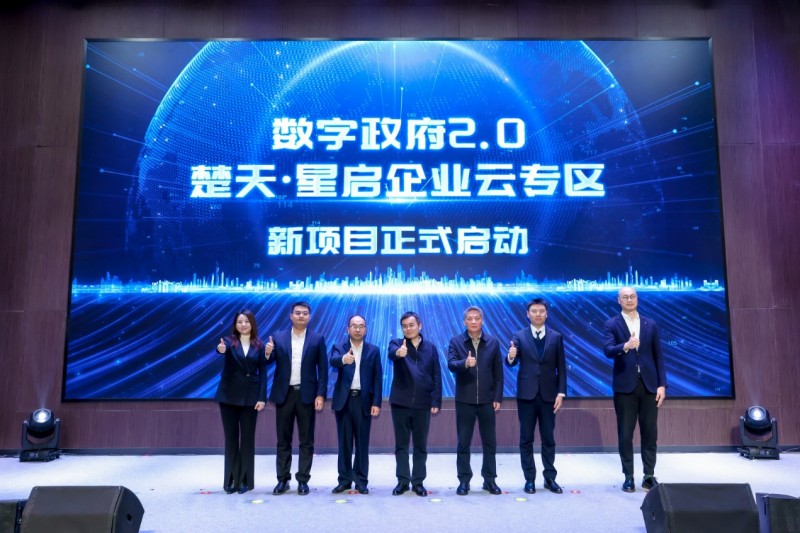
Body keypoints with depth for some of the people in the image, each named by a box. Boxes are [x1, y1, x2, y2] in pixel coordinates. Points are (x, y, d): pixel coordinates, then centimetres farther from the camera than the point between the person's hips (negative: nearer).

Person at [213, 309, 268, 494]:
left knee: (248, 437, 4)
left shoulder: (259, 346, 2)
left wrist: (262, 397, -7)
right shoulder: (229, 341, -1)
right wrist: (220, 349, -50)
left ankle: (245, 480, 13)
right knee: (231, 437, 6)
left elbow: (263, 373, 1)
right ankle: (231, 480, 15)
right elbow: (221, 348, -25)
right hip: (229, 395, 0)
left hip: (250, 396, 0)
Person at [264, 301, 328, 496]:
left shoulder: (317, 339, 2)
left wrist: (321, 395, -8)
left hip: (306, 394, -1)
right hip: (284, 394, 1)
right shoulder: (278, 337, 6)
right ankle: (282, 479, 17)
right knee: (283, 440, 8)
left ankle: (303, 480, 13)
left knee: (306, 440, 4)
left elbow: (323, 369, -1)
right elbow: (270, 362, 0)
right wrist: (268, 353, -22)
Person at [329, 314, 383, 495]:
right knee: (344, 442, 7)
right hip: (344, 399, 0)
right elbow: (333, 361, -21)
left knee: (362, 442, 4)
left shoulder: (373, 350, 5)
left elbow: (378, 378, 3)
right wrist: (343, 359, -44)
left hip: (364, 400, 0)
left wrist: (377, 403, -6)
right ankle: (344, 479, 17)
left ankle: (361, 481, 13)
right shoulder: (338, 347, 2)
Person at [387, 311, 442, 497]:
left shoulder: (430, 347, 5)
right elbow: (392, 354, -24)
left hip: (422, 403, 1)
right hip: (400, 402, -1)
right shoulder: (397, 343, 1)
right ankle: (402, 480, 17)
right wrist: (399, 352, -47)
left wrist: (436, 401, -3)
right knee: (401, 444, 7)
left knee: (421, 445, 7)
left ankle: (418, 482, 17)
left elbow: (436, 376, 4)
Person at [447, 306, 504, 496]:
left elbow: (498, 373, 4)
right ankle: (464, 481, 16)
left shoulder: (493, 342, 3)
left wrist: (498, 397, -1)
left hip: (487, 400, 1)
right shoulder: (456, 341, -1)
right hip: (464, 400, -1)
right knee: (463, 443, 5)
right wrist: (465, 363, -36)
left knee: (490, 442, 8)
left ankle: (490, 480, 21)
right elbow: (451, 364, -16)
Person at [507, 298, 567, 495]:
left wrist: (561, 393, -3)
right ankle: (529, 479, 14)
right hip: (526, 394, -1)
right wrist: (510, 357, -31)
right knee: (526, 439, 5)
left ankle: (550, 478, 18)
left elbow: (561, 368, 4)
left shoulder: (556, 337, 5)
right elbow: (512, 363, -8)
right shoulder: (519, 336, 2)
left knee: (548, 438, 8)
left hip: (548, 395, 1)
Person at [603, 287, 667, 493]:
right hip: (624, 385, -2)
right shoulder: (612, 324, 1)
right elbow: (608, 351, -14)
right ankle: (628, 477, 12)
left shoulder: (651, 325, 9)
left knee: (650, 432, 6)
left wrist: (662, 384, 0)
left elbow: (658, 356, 8)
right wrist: (625, 346, -34)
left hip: (648, 384, 2)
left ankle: (649, 475, 17)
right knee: (625, 433, 3)